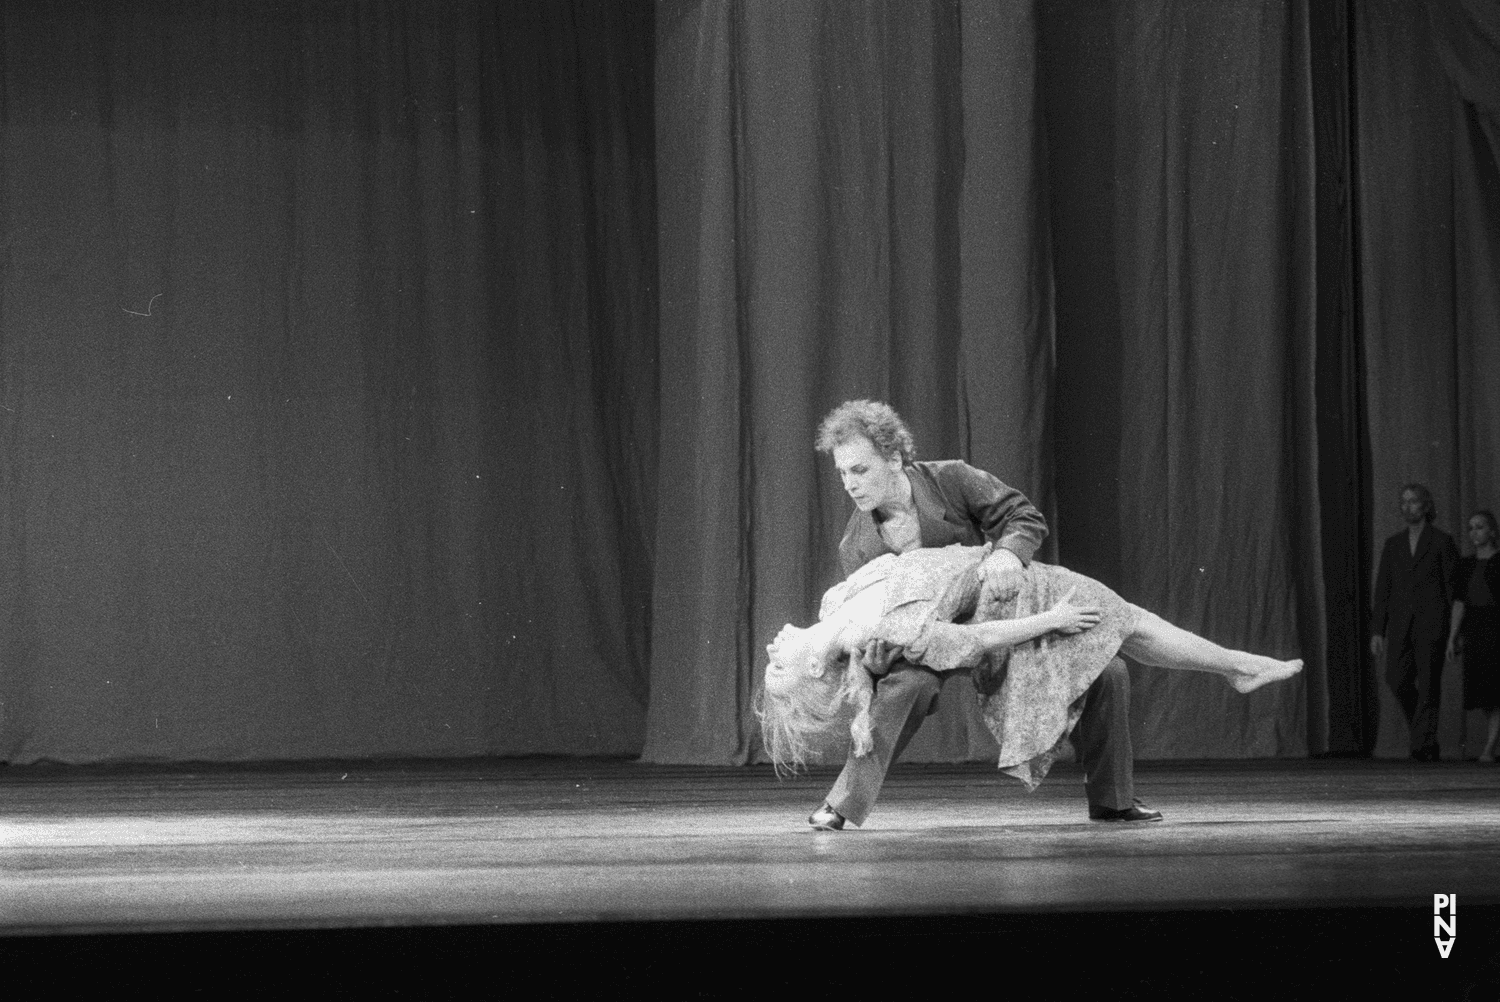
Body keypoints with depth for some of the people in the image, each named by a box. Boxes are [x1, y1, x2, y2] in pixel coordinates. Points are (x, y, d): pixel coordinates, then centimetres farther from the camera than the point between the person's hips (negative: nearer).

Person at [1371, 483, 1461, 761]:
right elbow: (1383, 589, 14)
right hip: (1400, 624, 4)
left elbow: (1453, 586, 1)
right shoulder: (1393, 544, 15)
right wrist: (1377, 630, 7)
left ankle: (1424, 744, -6)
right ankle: (1423, 726, 16)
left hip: (1431, 623, -4)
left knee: (1428, 684, -8)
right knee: (1397, 679, -7)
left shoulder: (1442, 542, 3)